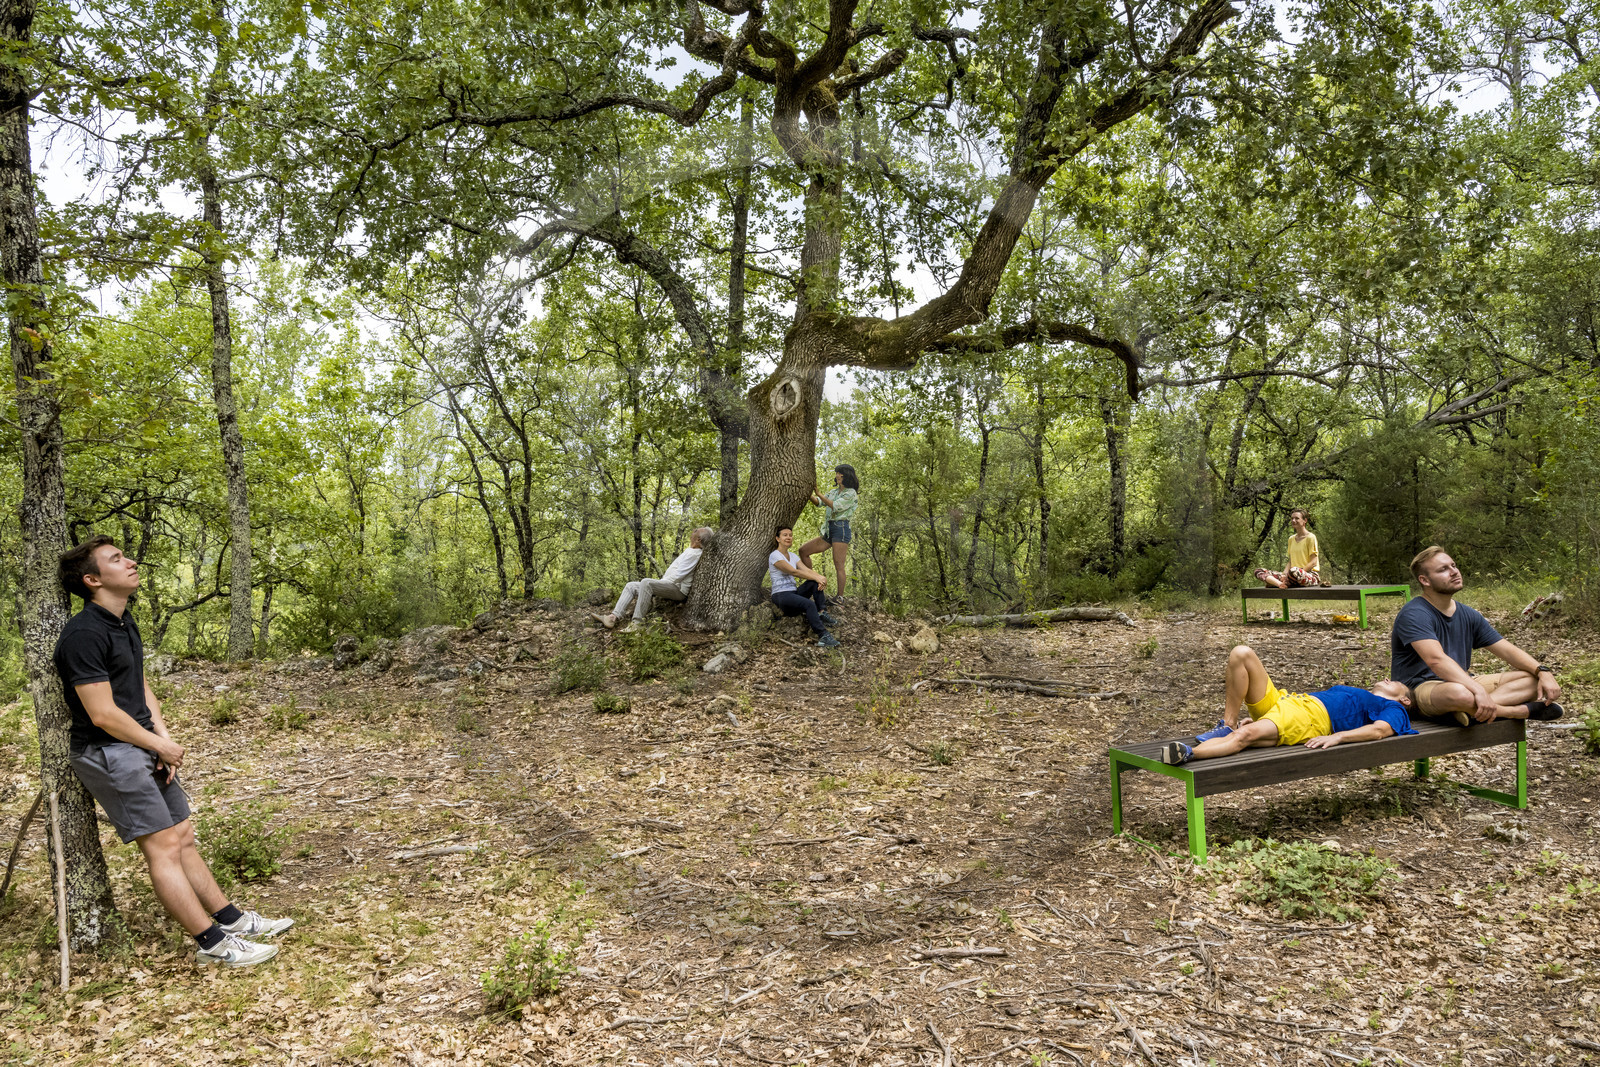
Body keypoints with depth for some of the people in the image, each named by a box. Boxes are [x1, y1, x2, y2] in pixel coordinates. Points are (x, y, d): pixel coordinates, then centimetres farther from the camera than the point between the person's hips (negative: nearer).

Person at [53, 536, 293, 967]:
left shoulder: (124, 621, 12)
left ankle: (232, 918, 20)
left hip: (144, 748, 9)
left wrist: (164, 739, 2)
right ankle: (214, 943, -3)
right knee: (163, 847, -7)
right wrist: (161, 745, -9)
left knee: (183, 838, 13)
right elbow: (103, 714, -20)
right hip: (109, 753, -9)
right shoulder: (84, 634, -19)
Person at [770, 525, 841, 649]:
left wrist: (820, 578, -21)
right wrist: (817, 578, -19)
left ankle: (822, 613, -18)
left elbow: (807, 570, 1)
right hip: (780, 596, -8)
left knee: (815, 581, -12)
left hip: (794, 592, 8)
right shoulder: (775, 556, -9)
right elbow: (794, 572, -17)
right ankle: (823, 636, -37)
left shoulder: (793, 556, 16)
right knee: (809, 604, -32)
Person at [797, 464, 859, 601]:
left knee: (839, 565, -11)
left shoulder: (850, 493, -4)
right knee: (803, 550, 5)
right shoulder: (834, 491, 20)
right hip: (829, 530, 9)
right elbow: (818, 502, 13)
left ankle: (840, 596, -8)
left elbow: (835, 506, -16)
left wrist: (818, 493, -18)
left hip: (841, 529, -9)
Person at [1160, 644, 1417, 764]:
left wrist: (1336, 737, -25)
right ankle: (1228, 725, -14)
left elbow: (1380, 729, -4)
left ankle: (1187, 753, -56)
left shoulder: (1393, 709, 18)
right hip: (1283, 700, 8)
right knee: (1242, 653, -11)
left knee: (1247, 735, -36)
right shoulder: (1354, 693, 41)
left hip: (1312, 717, -8)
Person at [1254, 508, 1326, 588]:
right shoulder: (1291, 539, 18)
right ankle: (1281, 584, -36)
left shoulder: (1310, 537, -3)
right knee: (1259, 571, -10)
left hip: (1311, 575, -7)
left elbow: (1313, 562, -9)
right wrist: (1284, 574, -4)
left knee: (1294, 571, -44)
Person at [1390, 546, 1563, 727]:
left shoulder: (1468, 615, 13)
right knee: (1458, 693, -42)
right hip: (1422, 688, -9)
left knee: (1533, 678, -3)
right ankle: (1525, 710, -16)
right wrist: (1478, 691, -39)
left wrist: (1543, 672, -5)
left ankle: (1472, 710, -28)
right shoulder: (1414, 615, -15)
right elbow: (1436, 660, -29)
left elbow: (1507, 650, 13)